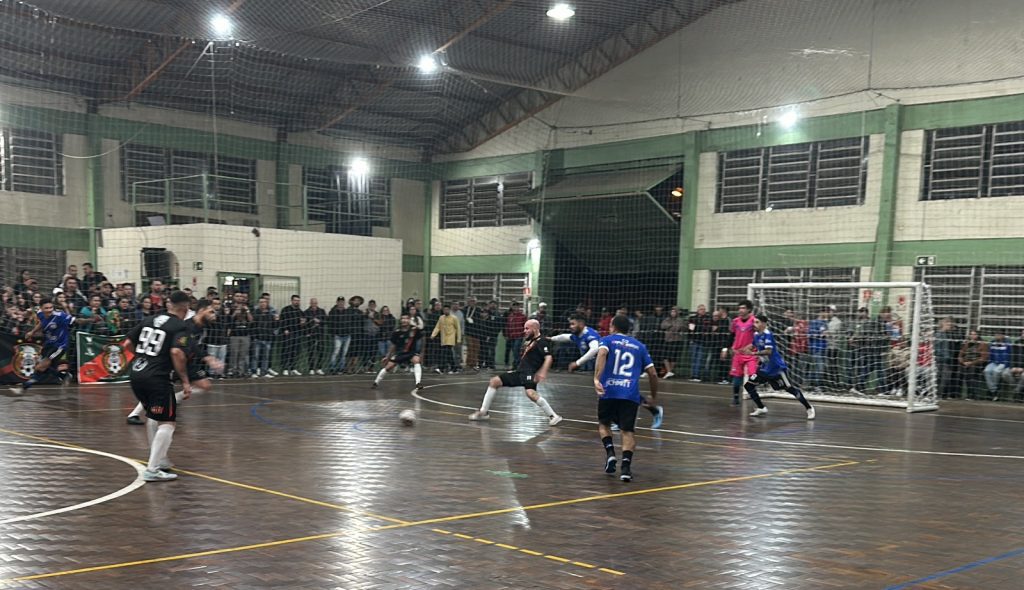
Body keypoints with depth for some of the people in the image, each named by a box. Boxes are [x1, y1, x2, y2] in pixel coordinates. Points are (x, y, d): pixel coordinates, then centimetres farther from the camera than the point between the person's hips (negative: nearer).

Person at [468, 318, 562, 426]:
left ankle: (553, 416, -22)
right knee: (494, 381, 7)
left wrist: (543, 372, -34)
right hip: (520, 372, 10)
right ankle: (483, 412, 15)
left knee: (531, 393, -35)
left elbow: (549, 357, -21)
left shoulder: (542, 341, -8)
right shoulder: (527, 340, 20)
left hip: (530, 373, -10)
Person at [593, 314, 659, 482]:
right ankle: (626, 465, -12)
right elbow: (653, 374, 15)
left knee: (604, 424, 22)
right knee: (627, 431, 9)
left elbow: (602, 353, -14)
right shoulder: (639, 346, 19)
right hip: (630, 394, 1)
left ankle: (610, 452, -1)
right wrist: (654, 396, 28)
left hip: (608, 391, -1)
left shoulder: (607, 340, 11)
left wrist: (596, 379, -24)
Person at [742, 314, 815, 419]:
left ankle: (809, 408, 6)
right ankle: (761, 408, 13)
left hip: (777, 368, -8)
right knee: (748, 385, 4)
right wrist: (743, 349, 10)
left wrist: (753, 353, -29)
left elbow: (768, 351, -29)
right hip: (765, 368, 8)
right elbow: (752, 345, 26)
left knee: (790, 388, -7)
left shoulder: (767, 334, -19)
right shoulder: (757, 335, 6)